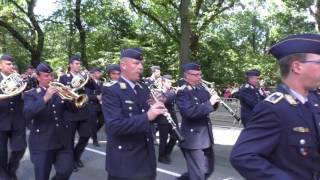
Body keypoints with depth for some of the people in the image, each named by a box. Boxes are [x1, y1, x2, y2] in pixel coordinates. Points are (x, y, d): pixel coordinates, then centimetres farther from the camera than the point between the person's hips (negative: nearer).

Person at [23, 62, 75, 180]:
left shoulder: (59, 91, 10)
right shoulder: (31, 94, 0)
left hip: (63, 140, 3)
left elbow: (73, 108, 4)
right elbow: (27, 114, -18)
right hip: (42, 142, -3)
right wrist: (45, 98, -30)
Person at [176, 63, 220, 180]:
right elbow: (189, 112, -28)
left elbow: (209, 108, 14)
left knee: (208, 169, 19)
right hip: (193, 138, -8)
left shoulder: (202, 89, 8)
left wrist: (214, 101, -7)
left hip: (206, 137, 8)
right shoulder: (182, 92, -13)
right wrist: (209, 103, -25)